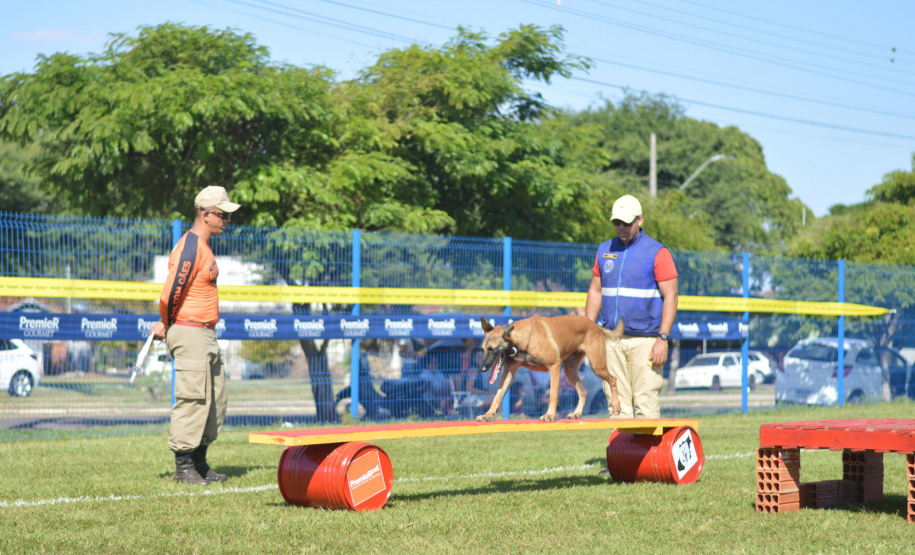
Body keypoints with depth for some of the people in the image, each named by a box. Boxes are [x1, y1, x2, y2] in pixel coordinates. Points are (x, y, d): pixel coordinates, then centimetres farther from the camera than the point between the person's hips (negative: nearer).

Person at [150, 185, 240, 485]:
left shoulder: (203, 246, 17)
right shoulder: (190, 247, -16)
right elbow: (172, 292, -21)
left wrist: (166, 324, 12)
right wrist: (166, 325, -6)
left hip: (207, 334, 10)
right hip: (189, 333, -10)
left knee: (216, 399, 13)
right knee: (192, 398, -8)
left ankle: (199, 463, 20)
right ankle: (183, 465, -1)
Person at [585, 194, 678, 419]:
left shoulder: (657, 252, -1)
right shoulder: (605, 250, 15)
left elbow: (670, 296, -4)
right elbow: (595, 291, 19)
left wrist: (663, 338, -13)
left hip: (645, 340, -4)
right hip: (610, 339, 4)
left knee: (646, 405, -9)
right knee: (617, 406, 2)